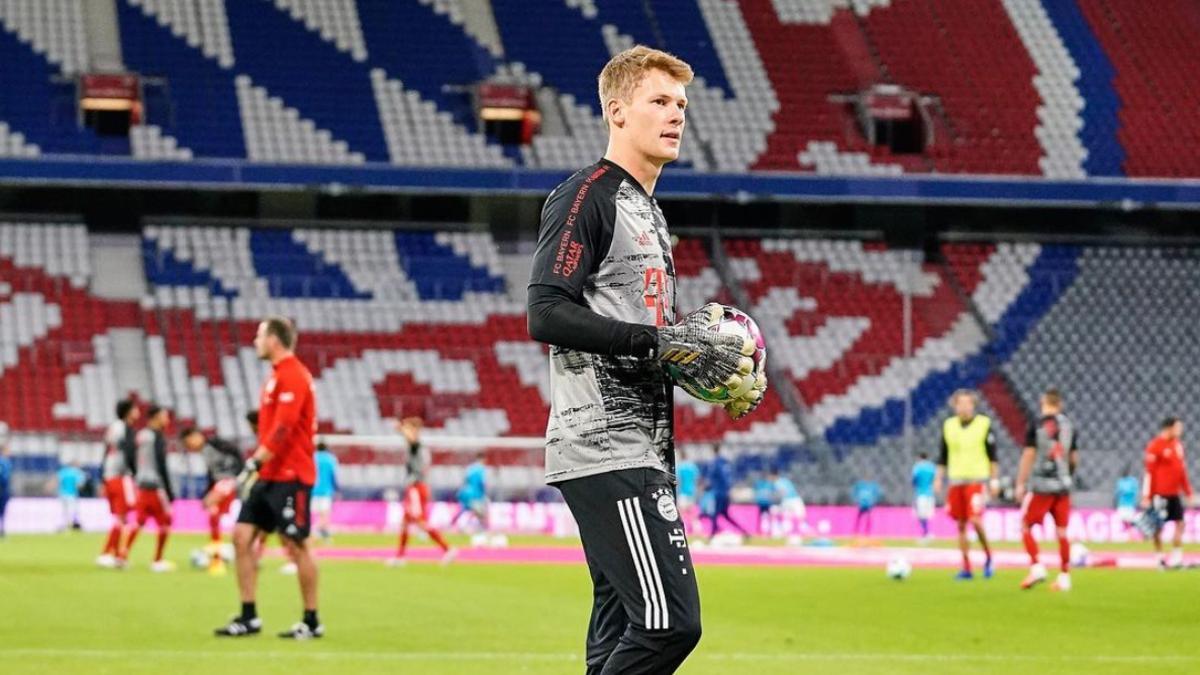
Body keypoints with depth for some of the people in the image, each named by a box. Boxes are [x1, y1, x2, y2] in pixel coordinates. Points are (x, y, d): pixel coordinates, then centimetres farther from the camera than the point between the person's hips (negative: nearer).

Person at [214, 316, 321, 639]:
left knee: (296, 546, -3)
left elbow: (282, 431, -21)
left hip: (290, 476, -9)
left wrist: (254, 463, -22)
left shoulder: (293, 376, -14)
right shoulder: (277, 375, 16)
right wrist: (256, 466, 14)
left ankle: (312, 622, 7)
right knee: (242, 536, 2)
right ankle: (248, 617, 5)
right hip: (269, 476, 9)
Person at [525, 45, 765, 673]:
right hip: (605, 450, -10)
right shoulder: (585, 196, -8)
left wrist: (699, 350, 10)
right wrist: (660, 341, -20)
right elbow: (545, 314, -19)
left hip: (641, 452, 10)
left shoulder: (648, 210, 23)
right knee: (669, 621, -17)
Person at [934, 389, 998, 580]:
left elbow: (992, 455, 0)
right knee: (961, 525, 4)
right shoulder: (948, 425, 8)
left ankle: (988, 556, 6)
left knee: (975, 520, -16)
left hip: (976, 480, -4)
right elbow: (943, 456, 15)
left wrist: (994, 480, -4)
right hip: (956, 480, 4)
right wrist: (938, 479, 10)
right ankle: (966, 567, 10)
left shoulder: (984, 424, -2)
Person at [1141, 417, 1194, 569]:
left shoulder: (1178, 444, 12)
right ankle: (1160, 557, 8)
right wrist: (1146, 497, -14)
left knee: (1180, 523, 4)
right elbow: (1148, 472, -12)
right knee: (1158, 526, 1)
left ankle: (1177, 556, 9)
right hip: (1160, 493, -7)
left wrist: (1188, 492, 18)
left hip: (1175, 493, 7)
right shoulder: (1154, 446, -11)